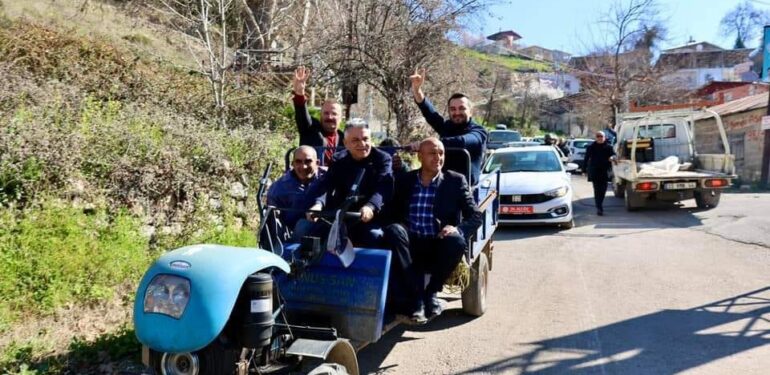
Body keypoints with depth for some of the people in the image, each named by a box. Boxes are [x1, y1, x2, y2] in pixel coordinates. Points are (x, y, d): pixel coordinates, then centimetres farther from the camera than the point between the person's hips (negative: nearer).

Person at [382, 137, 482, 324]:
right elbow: (392, 214, 8)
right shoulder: (405, 181, 12)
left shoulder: (456, 181, 6)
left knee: (456, 240, -32)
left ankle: (431, 293, -9)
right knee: (393, 230, -29)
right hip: (411, 247, 1)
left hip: (439, 248, -1)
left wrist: (457, 228, -21)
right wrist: (397, 227, -16)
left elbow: (476, 216, 0)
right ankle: (415, 297, -26)